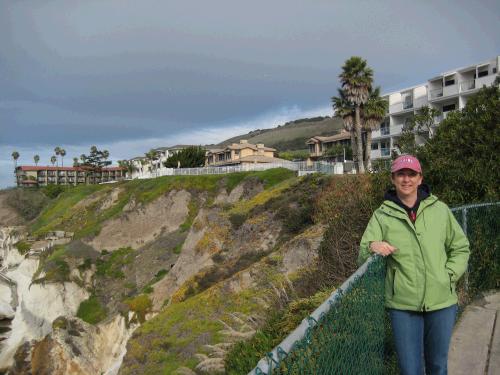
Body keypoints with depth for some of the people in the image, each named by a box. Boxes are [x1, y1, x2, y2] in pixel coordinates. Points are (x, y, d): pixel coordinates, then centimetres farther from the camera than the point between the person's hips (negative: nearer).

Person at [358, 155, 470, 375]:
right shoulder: (382, 215, -3)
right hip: (403, 305, -2)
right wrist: (372, 247, -28)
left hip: (442, 302, 2)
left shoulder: (440, 210, 2)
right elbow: (363, 256, -7)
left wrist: (449, 276, -2)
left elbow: (461, 247, 11)